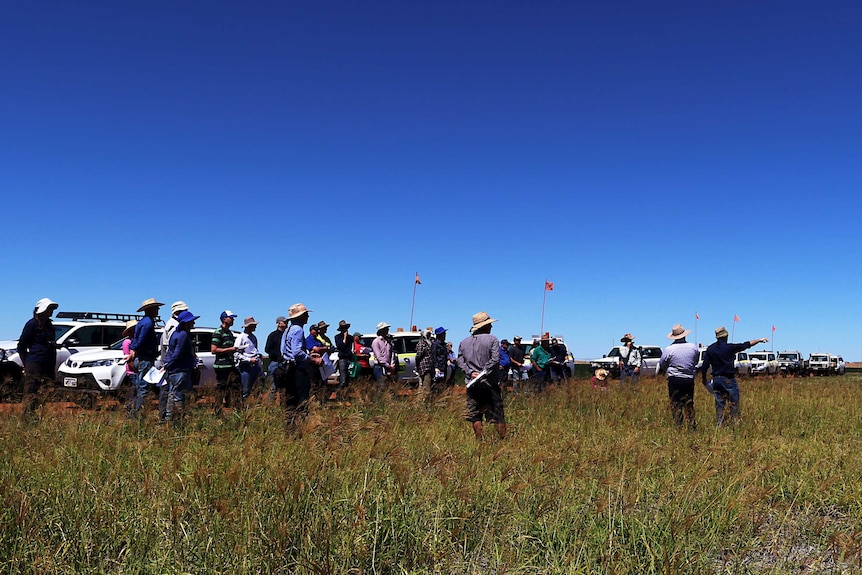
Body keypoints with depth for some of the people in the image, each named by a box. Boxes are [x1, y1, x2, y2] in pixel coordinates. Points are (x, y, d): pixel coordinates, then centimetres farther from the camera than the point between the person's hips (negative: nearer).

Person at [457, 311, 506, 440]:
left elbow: (460, 361, 2)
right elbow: (494, 360, -15)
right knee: (498, 416, 4)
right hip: (490, 384, -4)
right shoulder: (492, 340, -5)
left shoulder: (464, 342, 10)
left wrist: (470, 373, -5)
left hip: (472, 385, 4)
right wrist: (484, 373, -13)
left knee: (475, 416, 8)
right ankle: (503, 438, 6)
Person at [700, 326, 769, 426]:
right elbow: (746, 345, 2)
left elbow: (704, 367, 3)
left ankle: (719, 425, 8)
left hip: (716, 380, 5)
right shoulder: (729, 347, -9)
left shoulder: (710, 349, 3)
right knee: (734, 403, 2)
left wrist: (703, 380, 15)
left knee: (719, 404, 9)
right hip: (728, 379, -5)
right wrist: (759, 340, 15)